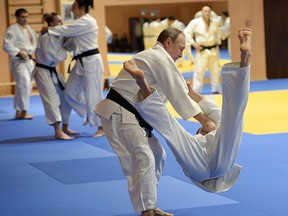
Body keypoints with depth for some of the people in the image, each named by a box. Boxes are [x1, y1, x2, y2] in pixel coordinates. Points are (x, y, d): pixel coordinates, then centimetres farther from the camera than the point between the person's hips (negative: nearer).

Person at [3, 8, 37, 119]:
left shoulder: (30, 29, 14)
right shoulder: (12, 30, -12)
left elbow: (35, 42, 18)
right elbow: (7, 46, -18)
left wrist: (30, 52, -2)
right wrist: (20, 52, -22)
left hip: (28, 60, 9)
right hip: (18, 61, -9)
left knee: (27, 85, 12)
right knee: (24, 84, -19)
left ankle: (19, 111, 22)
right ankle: (23, 111, -9)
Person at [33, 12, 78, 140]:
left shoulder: (59, 36, 5)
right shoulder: (46, 38, -21)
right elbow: (50, 57, -26)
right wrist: (63, 52, -13)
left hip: (53, 71, 9)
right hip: (43, 71, -9)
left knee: (65, 98, 11)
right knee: (52, 100, -16)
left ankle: (65, 128, 23)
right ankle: (58, 132, -20)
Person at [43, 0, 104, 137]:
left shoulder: (87, 22, -17)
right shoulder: (82, 22, 14)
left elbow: (66, 30, -18)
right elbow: (70, 35, 19)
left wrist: (48, 29, -5)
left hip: (91, 62, -10)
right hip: (82, 63, 10)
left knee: (93, 95, -4)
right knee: (71, 92, 10)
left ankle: (102, 127, 6)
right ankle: (89, 113, 28)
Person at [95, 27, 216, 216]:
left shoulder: (152, 57, 21)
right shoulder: (162, 59, -12)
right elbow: (179, 95, -12)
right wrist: (204, 120, -7)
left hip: (131, 114, 11)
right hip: (118, 115, -11)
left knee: (157, 155, 13)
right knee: (143, 158, -19)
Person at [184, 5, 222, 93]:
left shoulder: (214, 23, 4)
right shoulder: (195, 22, -10)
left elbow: (218, 33, 24)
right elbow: (186, 33, -9)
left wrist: (217, 42, 11)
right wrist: (193, 43, -13)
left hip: (213, 50, 5)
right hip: (202, 50, -4)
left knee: (215, 70, 12)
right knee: (199, 71, -7)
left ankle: (216, 89, 25)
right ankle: (196, 91, 1)